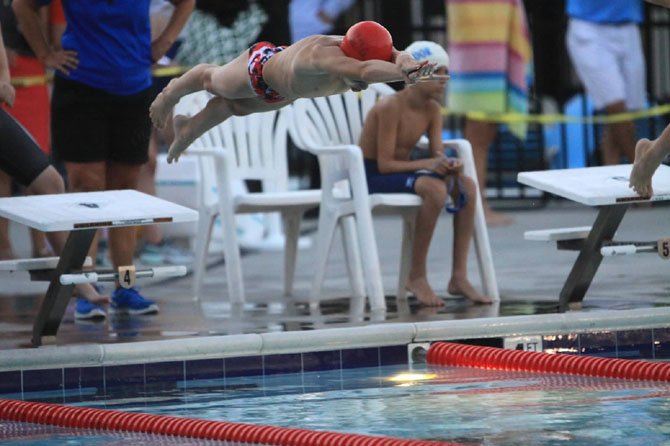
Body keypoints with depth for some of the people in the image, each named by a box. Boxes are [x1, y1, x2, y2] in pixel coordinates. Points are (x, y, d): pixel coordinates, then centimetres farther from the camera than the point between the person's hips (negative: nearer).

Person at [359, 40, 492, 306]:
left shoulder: (432, 109, 3)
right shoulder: (390, 107, -20)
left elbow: (437, 153, -1)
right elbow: (385, 164, -23)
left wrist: (448, 164, -25)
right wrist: (426, 164, -34)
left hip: (402, 173, 8)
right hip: (373, 177, -8)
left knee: (466, 185, -13)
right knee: (435, 189, -32)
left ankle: (459, 277, -13)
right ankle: (417, 276, -22)